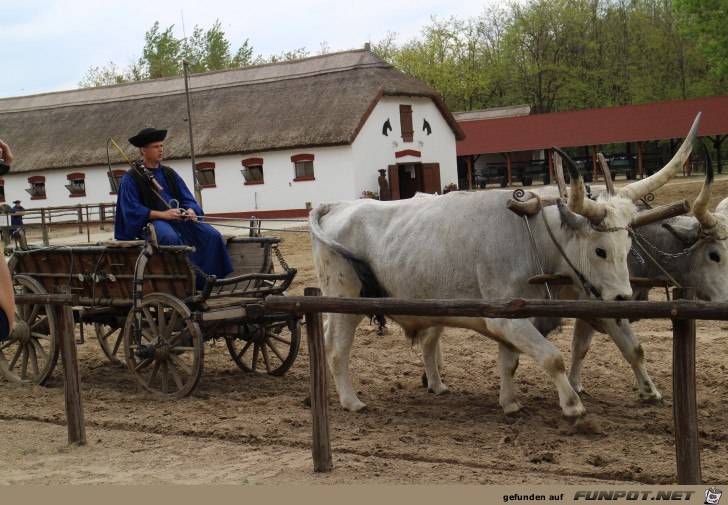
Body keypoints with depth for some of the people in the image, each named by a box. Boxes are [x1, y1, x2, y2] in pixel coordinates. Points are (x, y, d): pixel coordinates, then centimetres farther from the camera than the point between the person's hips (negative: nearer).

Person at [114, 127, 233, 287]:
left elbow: (187, 199, 15)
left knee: (213, 235, -17)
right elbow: (132, 210, -10)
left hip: (179, 219, 6)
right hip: (151, 221, -6)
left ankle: (206, 282, -15)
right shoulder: (131, 178, 1)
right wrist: (162, 214, -20)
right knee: (170, 237, -40)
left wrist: (190, 210, -10)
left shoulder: (169, 173, 19)